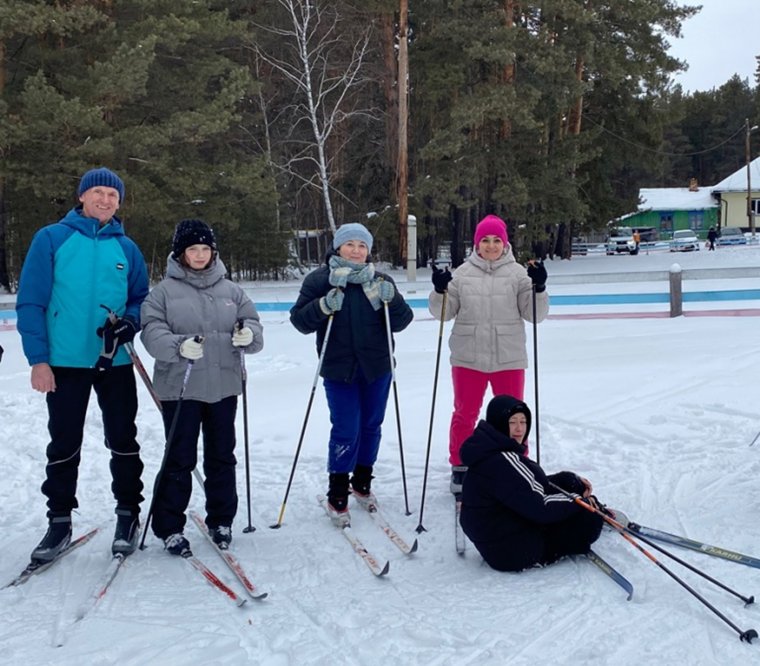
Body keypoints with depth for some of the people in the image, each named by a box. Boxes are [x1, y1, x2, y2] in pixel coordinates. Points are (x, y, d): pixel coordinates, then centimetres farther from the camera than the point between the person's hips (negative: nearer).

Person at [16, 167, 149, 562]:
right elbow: (30, 302, -5)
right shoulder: (52, 238, -3)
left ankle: (128, 515, 24)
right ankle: (59, 522, 20)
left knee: (123, 441, 10)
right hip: (65, 362, -2)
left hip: (116, 362, 2)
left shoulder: (126, 248, 7)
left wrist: (127, 325, -10)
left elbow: (142, 300, 12)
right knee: (63, 445, 7)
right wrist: (38, 358, -11)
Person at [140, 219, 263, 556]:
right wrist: (179, 345, -27)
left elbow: (252, 323, 9)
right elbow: (151, 331, -9)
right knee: (179, 459, 1)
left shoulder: (231, 290, 8)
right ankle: (169, 527, 13)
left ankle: (221, 521, 26)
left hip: (223, 387, 3)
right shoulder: (164, 290, 0)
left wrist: (248, 334, -15)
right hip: (179, 388, -3)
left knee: (221, 457, 12)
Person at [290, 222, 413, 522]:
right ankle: (337, 494, 6)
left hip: (377, 368, 3)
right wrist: (323, 307, -22)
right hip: (339, 370, -3)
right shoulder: (319, 280, -2)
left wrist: (392, 299, -17)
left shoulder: (380, 281, 4)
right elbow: (300, 320, -5)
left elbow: (401, 322, 1)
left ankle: (362, 481, 32)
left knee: (371, 425, 13)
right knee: (346, 430, -6)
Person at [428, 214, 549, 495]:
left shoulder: (517, 273, 0)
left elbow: (535, 314, -3)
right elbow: (444, 313, 5)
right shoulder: (463, 273, 2)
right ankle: (459, 467, 26)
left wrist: (539, 288, -19)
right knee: (465, 414, 11)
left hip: (508, 358, -1)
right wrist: (440, 291, -13)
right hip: (468, 357, 1)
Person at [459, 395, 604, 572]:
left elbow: (534, 486, 15)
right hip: (516, 552, -11)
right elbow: (540, 508, -26)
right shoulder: (502, 462, -28)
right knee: (589, 519, -7)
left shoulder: (492, 452, 6)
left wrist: (573, 482, 4)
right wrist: (577, 499, -11)